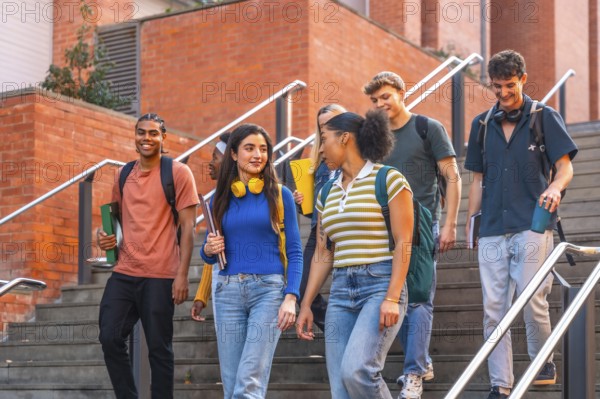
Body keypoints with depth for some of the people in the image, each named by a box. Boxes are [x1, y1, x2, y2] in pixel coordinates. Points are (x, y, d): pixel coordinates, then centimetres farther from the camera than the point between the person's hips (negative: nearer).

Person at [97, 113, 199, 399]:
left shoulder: (178, 173, -2)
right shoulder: (123, 175, 13)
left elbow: (188, 227, -5)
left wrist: (182, 275, -12)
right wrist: (104, 235, 3)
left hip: (160, 276, -5)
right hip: (123, 273, 5)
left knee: (159, 348, 1)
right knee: (110, 338, 0)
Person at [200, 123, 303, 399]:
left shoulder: (280, 195, 3)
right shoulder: (220, 198, 10)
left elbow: (294, 251, 1)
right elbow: (208, 255, 18)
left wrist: (290, 298, -11)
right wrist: (209, 249, -6)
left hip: (269, 289, -3)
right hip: (228, 291, 3)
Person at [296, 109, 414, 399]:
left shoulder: (388, 180, -2)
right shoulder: (327, 194, 17)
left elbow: (403, 243, -8)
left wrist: (393, 298, -17)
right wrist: (306, 305, 13)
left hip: (380, 285, -6)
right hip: (341, 290, 6)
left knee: (356, 370, -25)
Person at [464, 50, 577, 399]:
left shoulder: (545, 117, 3)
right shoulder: (482, 124, 14)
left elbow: (566, 167, -1)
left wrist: (555, 187, -24)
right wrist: (470, 225, 13)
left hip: (531, 226, -3)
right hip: (492, 230, 4)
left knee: (532, 302, -7)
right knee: (493, 309, 0)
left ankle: (544, 362, 18)